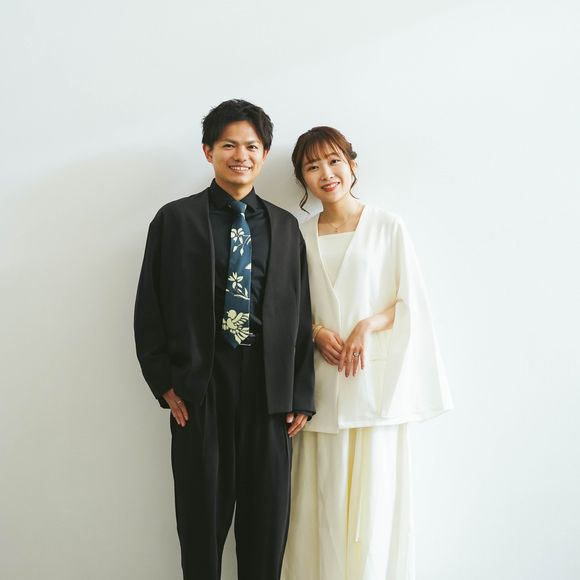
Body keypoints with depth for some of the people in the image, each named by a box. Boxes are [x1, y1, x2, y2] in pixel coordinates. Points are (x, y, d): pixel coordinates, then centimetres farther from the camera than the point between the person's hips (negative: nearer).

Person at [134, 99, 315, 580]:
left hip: (270, 388, 2)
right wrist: (165, 383, -5)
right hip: (200, 388, -2)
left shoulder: (285, 226, 9)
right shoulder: (176, 219, 2)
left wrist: (302, 396, 5)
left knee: (268, 518, 11)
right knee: (203, 515, 10)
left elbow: (300, 314, 8)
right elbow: (150, 309, 1)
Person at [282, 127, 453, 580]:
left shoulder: (387, 227, 1)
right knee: (326, 494, 5)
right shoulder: (299, 237, 9)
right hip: (325, 380, 2)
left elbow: (411, 303, 1)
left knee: (374, 491, 1)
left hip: (375, 376, -2)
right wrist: (316, 332, -6)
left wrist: (367, 326, -14)